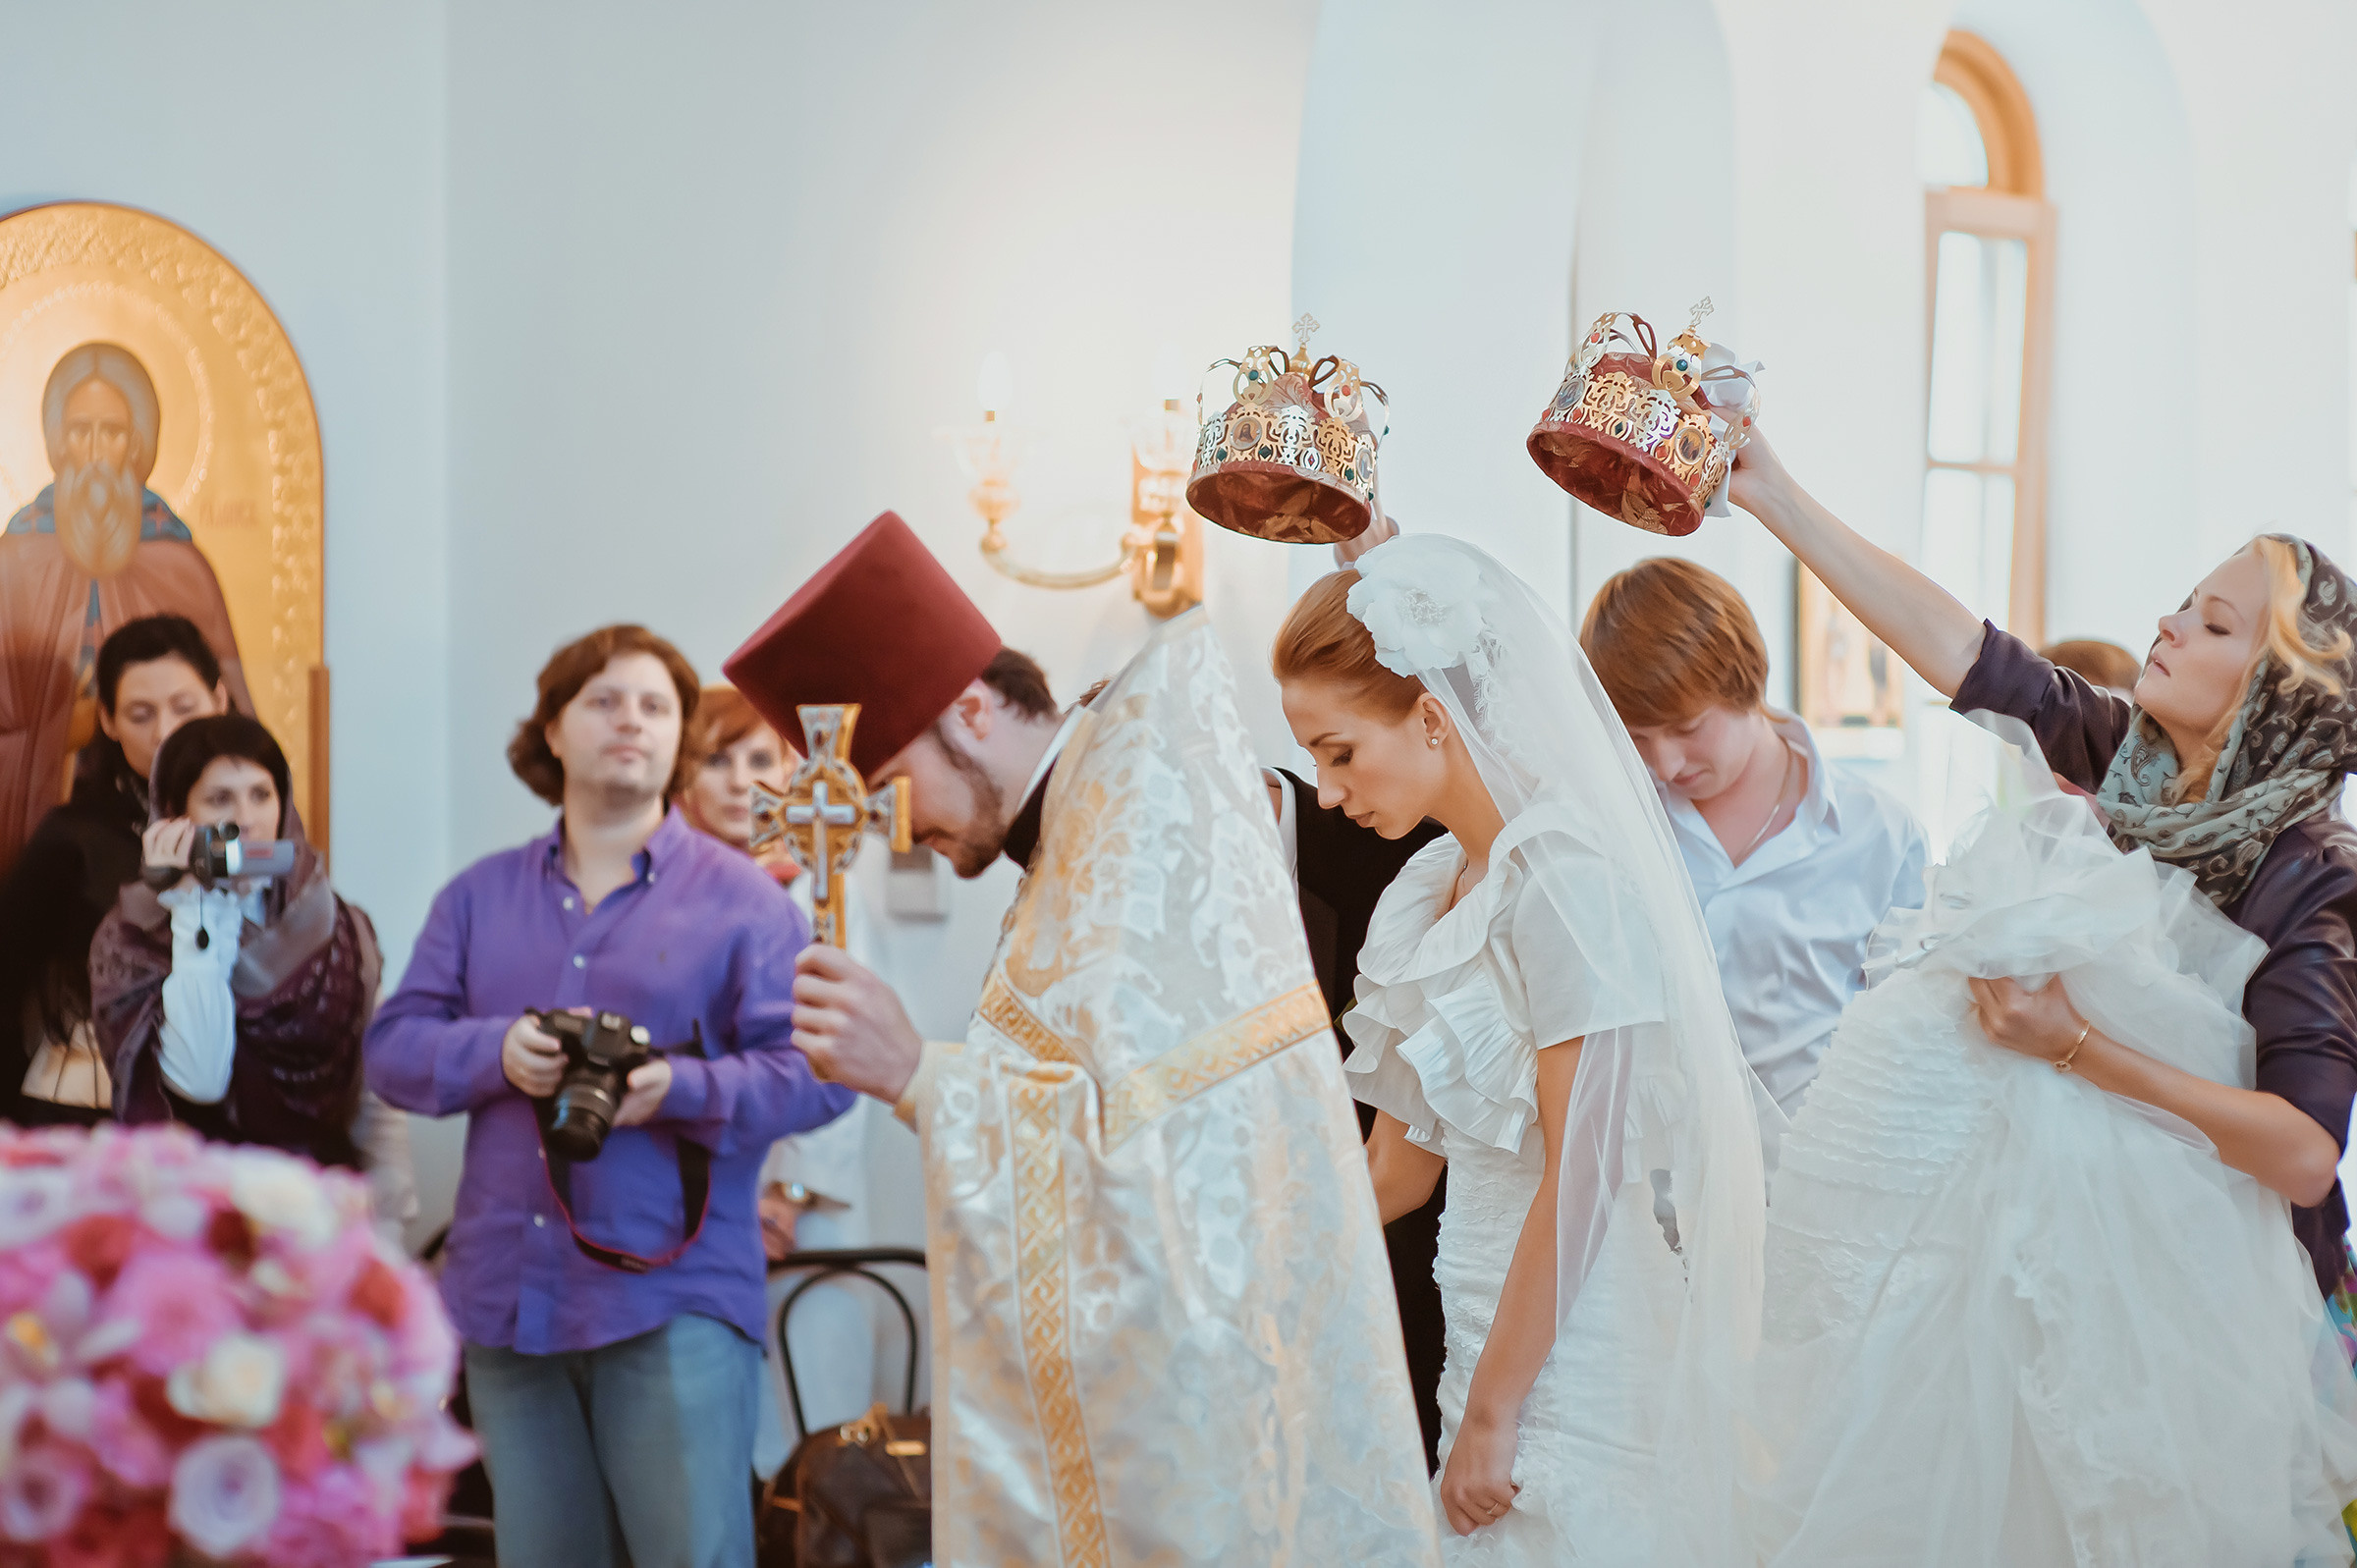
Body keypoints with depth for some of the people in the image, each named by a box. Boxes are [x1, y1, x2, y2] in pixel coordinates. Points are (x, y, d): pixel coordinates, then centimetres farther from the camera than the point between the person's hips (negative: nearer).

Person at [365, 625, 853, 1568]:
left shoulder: (740, 899, 3)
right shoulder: (479, 897, 15)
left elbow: (815, 1072, -4)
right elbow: (394, 1048, 9)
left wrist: (682, 1088, -19)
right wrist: (496, 1052, -11)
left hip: (675, 1301, -4)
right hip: (508, 1300, 4)